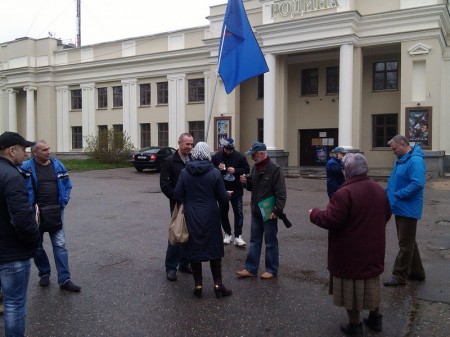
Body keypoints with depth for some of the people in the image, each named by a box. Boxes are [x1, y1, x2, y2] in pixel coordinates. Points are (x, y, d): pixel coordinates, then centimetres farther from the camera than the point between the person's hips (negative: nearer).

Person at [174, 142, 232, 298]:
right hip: (210, 217, -1)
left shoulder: (185, 172, -5)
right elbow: (223, 197, -7)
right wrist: (228, 195, 15)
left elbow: (178, 194, -4)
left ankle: (198, 285, 15)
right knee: (214, 248, 10)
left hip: (191, 217, 2)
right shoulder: (214, 173, -10)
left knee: (194, 248, 10)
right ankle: (218, 284, 13)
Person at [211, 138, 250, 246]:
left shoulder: (240, 156, -4)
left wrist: (235, 170, -18)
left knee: (238, 213, -3)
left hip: (236, 190, -1)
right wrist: (218, 168, -18)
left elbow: (247, 169, -3)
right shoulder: (216, 156, -2)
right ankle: (228, 234, 26)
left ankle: (238, 236, 3)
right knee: (223, 213, 10)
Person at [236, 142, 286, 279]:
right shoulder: (255, 168, 8)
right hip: (256, 211, 7)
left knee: (270, 242, 6)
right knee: (254, 241, 13)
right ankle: (250, 268, 20)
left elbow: (281, 193, -18)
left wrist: (277, 210, -23)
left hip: (269, 212, -7)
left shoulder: (275, 169, -15)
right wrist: (246, 182, -1)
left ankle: (272, 269, 18)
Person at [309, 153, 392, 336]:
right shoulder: (379, 190, 2)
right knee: (371, 283, 22)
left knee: (351, 287, 8)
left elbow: (330, 220, -25)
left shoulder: (344, 193, -24)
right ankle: (375, 319, 36)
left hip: (350, 253, -7)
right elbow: (386, 215, 14)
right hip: (373, 250, 7)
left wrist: (314, 214, -8)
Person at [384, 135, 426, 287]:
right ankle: (417, 272, 31)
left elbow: (418, 184, -29)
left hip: (408, 210, -10)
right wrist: (389, 194, 7)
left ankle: (399, 276, 9)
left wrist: (398, 194, -22)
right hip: (400, 208, 10)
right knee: (409, 242, 19)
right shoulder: (401, 160, 11)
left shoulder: (415, 161, -19)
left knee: (405, 245, 0)